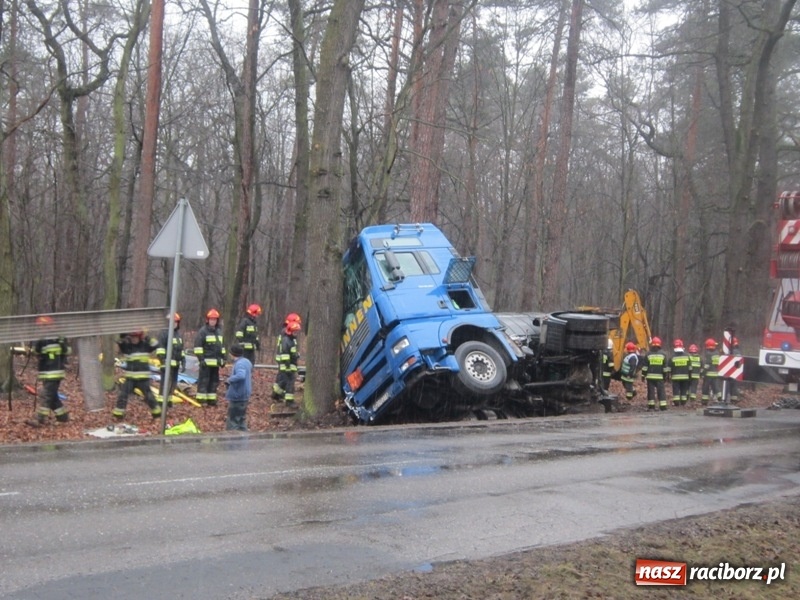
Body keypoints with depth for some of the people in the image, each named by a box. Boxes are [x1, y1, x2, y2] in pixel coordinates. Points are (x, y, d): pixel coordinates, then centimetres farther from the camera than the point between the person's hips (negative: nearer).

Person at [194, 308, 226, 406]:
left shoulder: (219, 331, 15)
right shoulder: (203, 331, -7)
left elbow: (222, 346, 23)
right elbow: (198, 346, -11)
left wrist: (223, 358, 18)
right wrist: (201, 358, -16)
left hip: (216, 361, 7)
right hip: (206, 361, -7)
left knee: (214, 381, 10)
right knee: (204, 380, -5)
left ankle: (211, 399, 18)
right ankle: (201, 399, -1)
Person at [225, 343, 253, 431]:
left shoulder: (239, 364, -21)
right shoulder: (247, 362, 9)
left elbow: (241, 376, -41)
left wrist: (230, 379, -26)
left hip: (237, 397, -9)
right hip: (245, 396, 9)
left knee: (232, 421, -1)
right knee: (242, 420, 19)